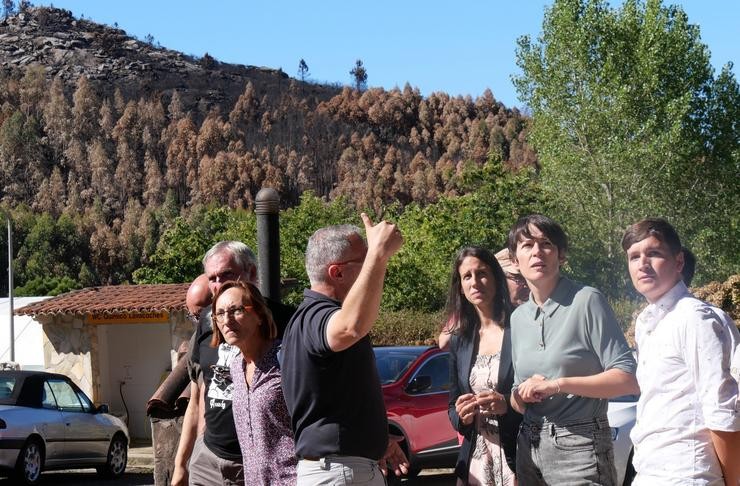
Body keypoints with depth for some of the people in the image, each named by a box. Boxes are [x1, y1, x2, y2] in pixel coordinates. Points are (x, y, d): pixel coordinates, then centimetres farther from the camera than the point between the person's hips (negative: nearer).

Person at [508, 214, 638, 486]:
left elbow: (628, 379, -13)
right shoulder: (518, 318, 10)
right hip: (529, 446, 6)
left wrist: (557, 385, -19)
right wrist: (520, 396, -5)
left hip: (578, 446, -6)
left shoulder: (586, 301, -9)